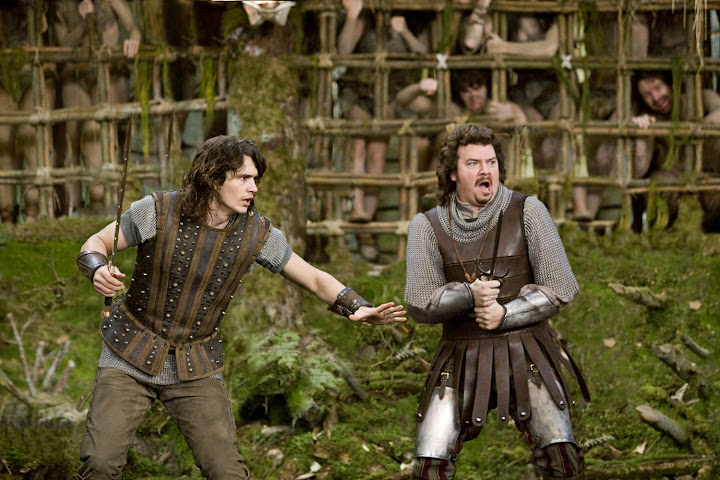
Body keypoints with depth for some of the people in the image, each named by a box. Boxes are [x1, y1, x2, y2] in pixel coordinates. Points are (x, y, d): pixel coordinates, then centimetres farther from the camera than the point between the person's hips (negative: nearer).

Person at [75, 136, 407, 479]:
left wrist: (359, 308, -19)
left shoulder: (257, 233, -10)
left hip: (195, 369, 2)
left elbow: (316, 279, -1)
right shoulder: (159, 211, -17)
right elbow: (95, 244, -7)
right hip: (131, 357, -2)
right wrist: (98, 272, -31)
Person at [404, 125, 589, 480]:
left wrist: (506, 314, -19)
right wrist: (468, 295, -23)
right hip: (463, 364, 1)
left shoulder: (528, 212, -6)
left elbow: (561, 288, -7)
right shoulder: (428, 227, -1)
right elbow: (419, 304, -7)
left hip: (525, 357, -1)